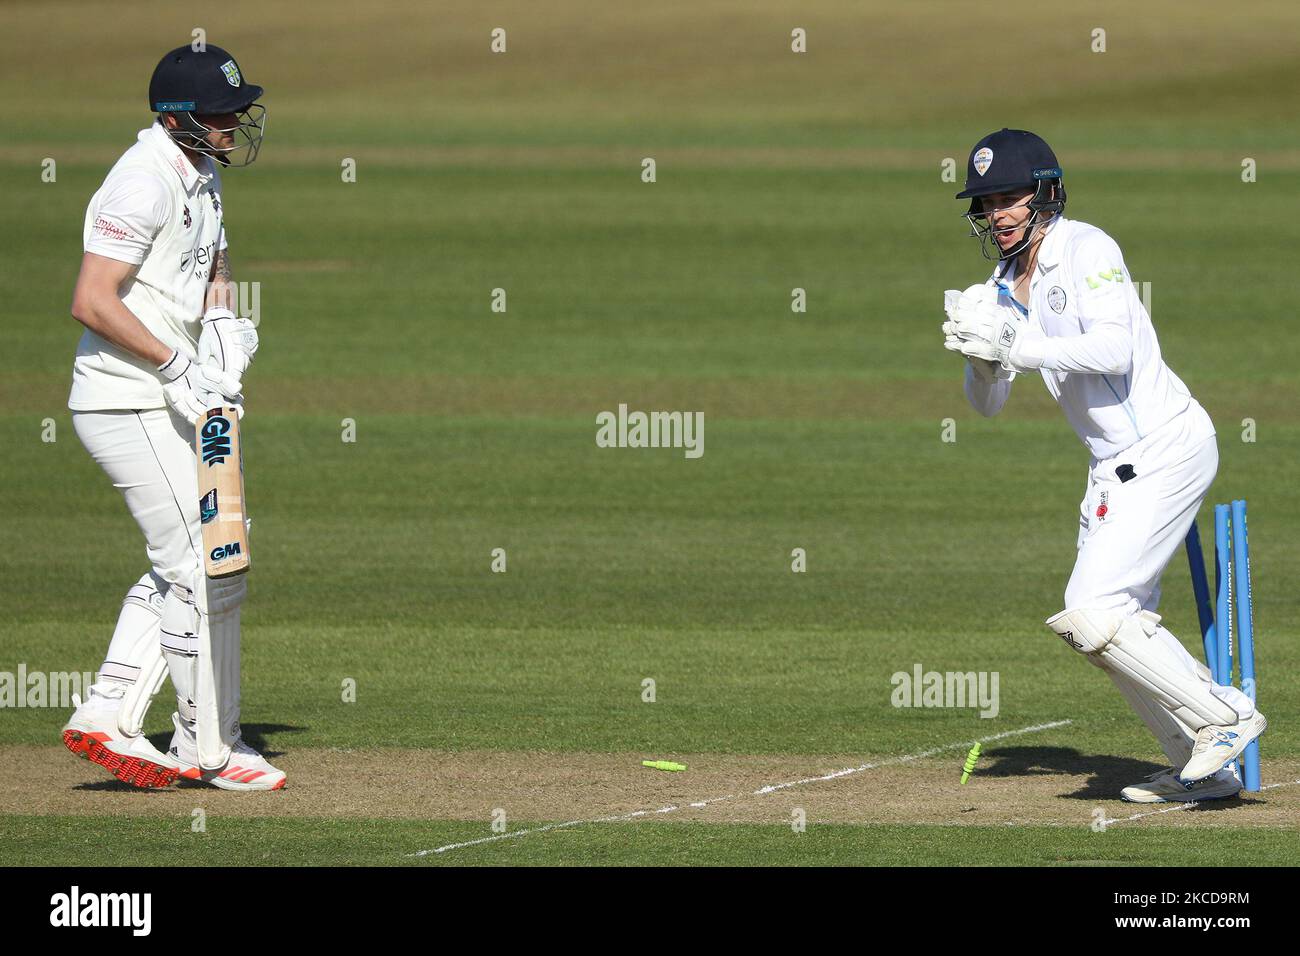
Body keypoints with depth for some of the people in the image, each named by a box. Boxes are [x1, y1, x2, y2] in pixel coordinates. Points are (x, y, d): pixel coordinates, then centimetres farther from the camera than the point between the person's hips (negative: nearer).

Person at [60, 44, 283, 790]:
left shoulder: (201, 175, 11)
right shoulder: (146, 181, -19)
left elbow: (213, 263, 25)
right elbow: (92, 302, -25)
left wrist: (222, 322, 5)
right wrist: (178, 365, -23)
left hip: (171, 403, 10)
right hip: (130, 408, -10)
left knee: (183, 567, 15)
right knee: (207, 574, -6)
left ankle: (108, 716, 19)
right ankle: (207, 743, 4)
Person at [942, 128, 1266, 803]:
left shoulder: (1086, 250, -13)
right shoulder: (1003, 287, 11)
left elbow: (1114, 348, -27)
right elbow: (987, 403, 8)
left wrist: (1015, 347, -29)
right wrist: (981, 353, -12)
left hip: (1166, 447, -10)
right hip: (1115, 464, 10)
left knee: (1090, 615, -16)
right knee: (1123, 622, 14)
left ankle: (1223, 718, -7)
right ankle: (1202, 768, 23)